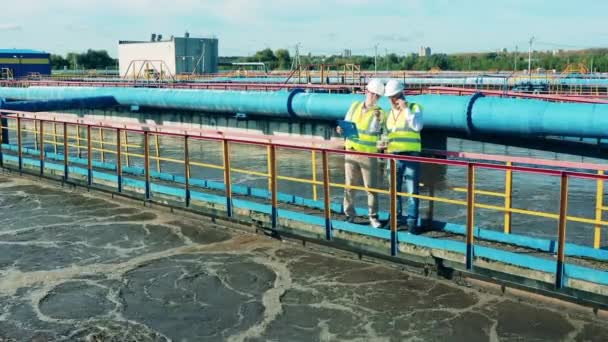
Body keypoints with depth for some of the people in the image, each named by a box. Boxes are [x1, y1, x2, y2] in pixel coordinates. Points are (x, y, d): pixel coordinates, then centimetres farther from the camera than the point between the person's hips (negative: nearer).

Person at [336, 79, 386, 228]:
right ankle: (350, 215, 16)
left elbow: (373, 131, -15)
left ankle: (373, 217, 8)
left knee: (371, 187, -1)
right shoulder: (355, 106, 7)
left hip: (368, 155, -3)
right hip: (351, 152, 3)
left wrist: (377, 118, -31)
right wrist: (342, 129, -7)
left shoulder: (380, 113, -3)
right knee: (349, 185, 6)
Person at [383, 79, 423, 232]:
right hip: (393, 156, 5)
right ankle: (397, 218, 23)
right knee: (394, 190, 10)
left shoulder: (414, 107, -1)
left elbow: (417, 126, -16)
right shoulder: (389, 113, 14)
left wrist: (405, 109, -17)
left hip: (411, 155, -5)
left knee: (412, 191, -3)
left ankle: (412, 221, 3)